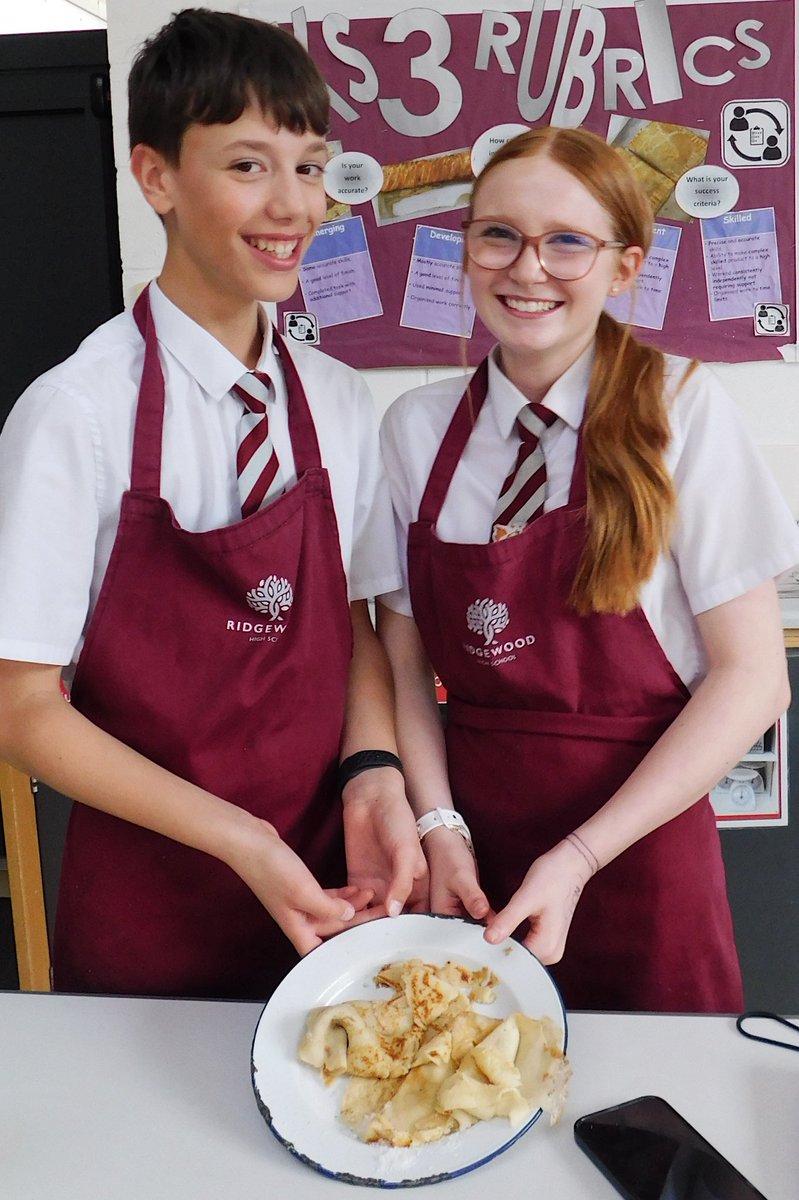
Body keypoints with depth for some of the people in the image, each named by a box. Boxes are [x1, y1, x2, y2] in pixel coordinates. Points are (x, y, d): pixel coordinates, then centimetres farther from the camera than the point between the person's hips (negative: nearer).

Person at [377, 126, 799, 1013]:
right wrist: (439, 825, -10)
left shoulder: (680, 412, -9)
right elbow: (404, 659, 3)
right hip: (472, 853, 3)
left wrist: (576, 860, -14)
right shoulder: (417, 429, -1)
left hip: (635, 850, -2)